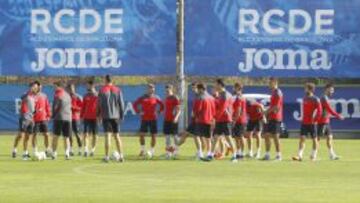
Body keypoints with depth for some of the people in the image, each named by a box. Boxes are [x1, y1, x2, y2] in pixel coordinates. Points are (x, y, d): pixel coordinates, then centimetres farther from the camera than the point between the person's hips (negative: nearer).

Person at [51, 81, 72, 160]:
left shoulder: (58, 95, -6)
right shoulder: (68, 95, 14)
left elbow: (55, 107, -7)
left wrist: (53, 115, 6)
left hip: (59, 118, -5)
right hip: (68, 118, 5)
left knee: (56, 136, 3)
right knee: (66, 137, 7)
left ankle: (54, 153, 1)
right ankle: (67, 153, -11)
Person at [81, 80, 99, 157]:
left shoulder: (97, 96, -1)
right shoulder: (86, 96, 8)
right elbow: (83, 107, 12)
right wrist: (82, 116, 8)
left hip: (95, 118, -2)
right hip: (86, 118, 2)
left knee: (94, 134, 5)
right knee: (86, 134, -9)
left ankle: (93, 150, 15)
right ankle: (86, 149, -15)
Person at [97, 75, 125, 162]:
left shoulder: (102, 90, -3)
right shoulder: (117, 90, 5)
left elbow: (99, 104, -2)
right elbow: (121, 103, 4)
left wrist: (98, 115, 8)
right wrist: (122, 115, 11)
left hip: (106, 116, -3)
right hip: (116, 116, 3)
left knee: (107, 135, -5)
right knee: (117, 136, 11)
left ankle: (107, 156, -9)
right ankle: (121, 155, 8)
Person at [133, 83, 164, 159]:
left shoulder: (156, 98, 3)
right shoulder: (142, 98, 2)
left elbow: (162, 105, 12)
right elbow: (135, 104, 9)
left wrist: (158, 112, 1)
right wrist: (139, 112, -2)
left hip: (153, 119, 0)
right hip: (144, 119, 0)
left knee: (153, 135, 0)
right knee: (141, 134, -5)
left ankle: (152, 151, 10)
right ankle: (142, 150, 8)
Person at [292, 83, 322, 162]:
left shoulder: (315, 99, -8)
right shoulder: (305, 98, 11)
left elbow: (319, 111, -12)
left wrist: (315, 120, -13)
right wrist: (303, 118, 13)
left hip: (312, 123, -5)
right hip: (304, 122, 5)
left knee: (314, 139, 6)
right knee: (302, 138, -5)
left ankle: (313, 156, 15)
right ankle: (299, 156, -11)